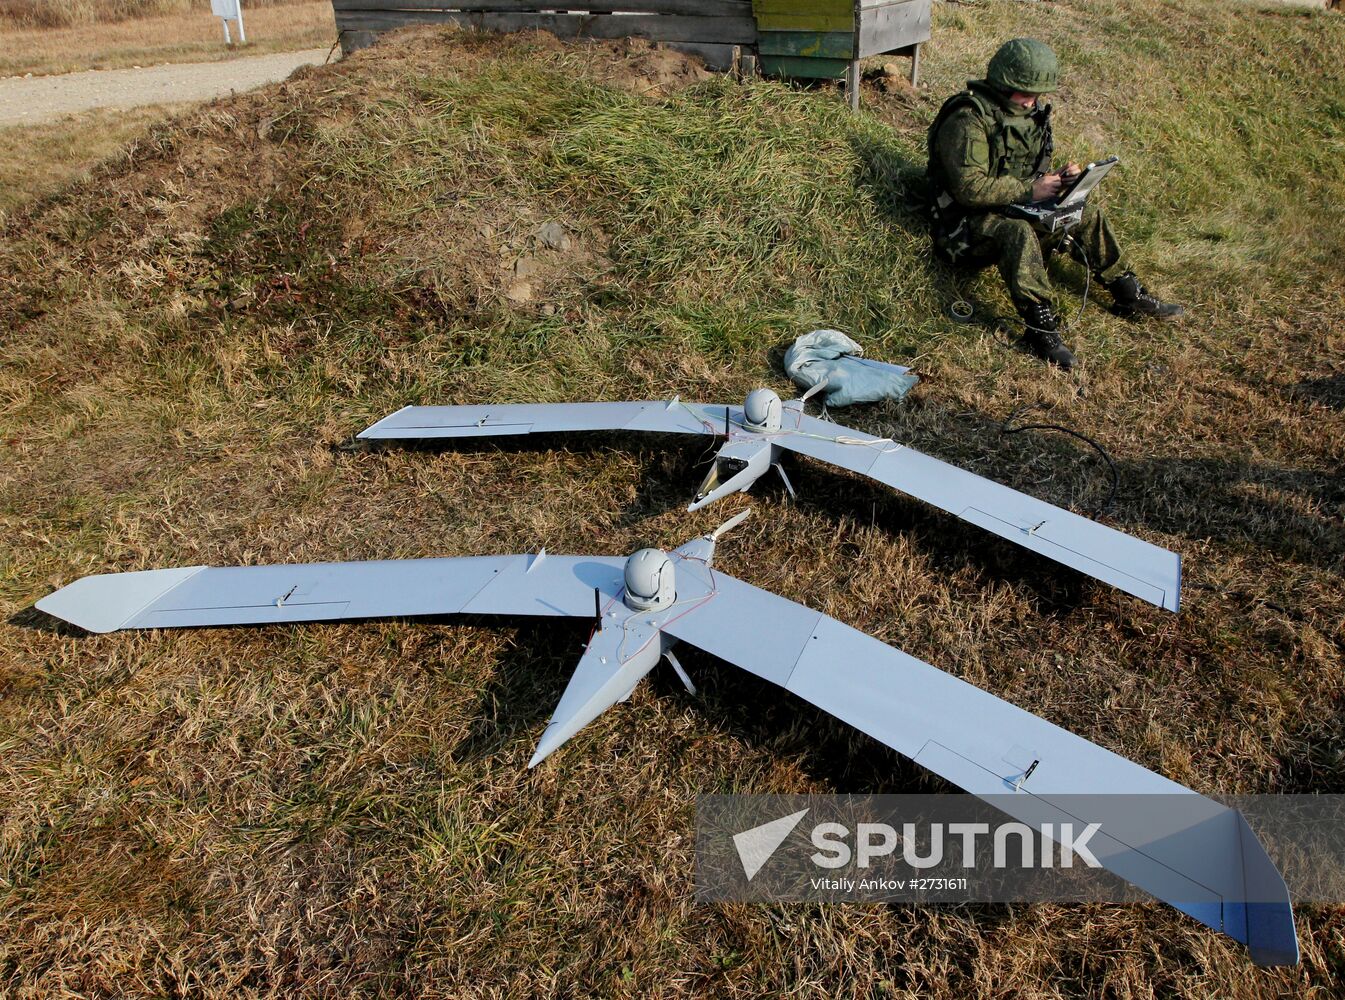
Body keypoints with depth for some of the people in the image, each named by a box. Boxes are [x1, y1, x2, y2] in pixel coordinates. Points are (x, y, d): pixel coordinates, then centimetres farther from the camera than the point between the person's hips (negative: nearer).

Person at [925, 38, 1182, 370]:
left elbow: (1031, 172, 21)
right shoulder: (968, 119, -18)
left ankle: (1128, 295, 14)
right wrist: (1030, 190, -26)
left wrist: (1057, 178, -2)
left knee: (1089, 216, 5)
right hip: (969, 222, -9)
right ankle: (1040, 327, -43)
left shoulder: (1028, 113, 11)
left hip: (1015, 209, 9)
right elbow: (970, 188, -28)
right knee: (1019, 233, -38)